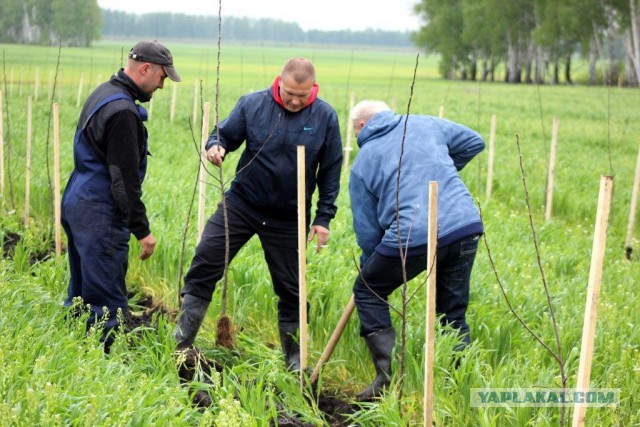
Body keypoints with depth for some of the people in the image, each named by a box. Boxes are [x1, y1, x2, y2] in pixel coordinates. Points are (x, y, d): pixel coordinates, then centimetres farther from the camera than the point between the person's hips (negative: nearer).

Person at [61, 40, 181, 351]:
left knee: (82, 295, 18)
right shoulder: (123, 111, -19)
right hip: (100, 214, -11)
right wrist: (142, 230, -16)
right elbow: (125, 179, -21)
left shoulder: (103, 94, 13)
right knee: (107, 303, -6)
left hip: (76, 203, 11)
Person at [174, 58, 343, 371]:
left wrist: (324, 218, -1)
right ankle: (181, 343, 2)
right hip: (242, 204, 0)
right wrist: (215, 146, -22)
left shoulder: (325, 117, -8)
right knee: (204, 263, -9)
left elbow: (331, 171, 1)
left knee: (290, 288, 9)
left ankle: (294, 359, 27)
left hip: (288, 218, 0)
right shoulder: (253, 104, -9)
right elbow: (227, 134, 3)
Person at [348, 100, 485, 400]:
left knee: (367, 292, 19)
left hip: (412, 237, -3)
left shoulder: (362, 164, 12)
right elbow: (474, 142, 26)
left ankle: (389, 374, 9)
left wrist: (367, 264, 28)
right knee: (453, 314, 18)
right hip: (465, 226, 3)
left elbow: (367, 231, 11)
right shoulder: (425, 124, 18)